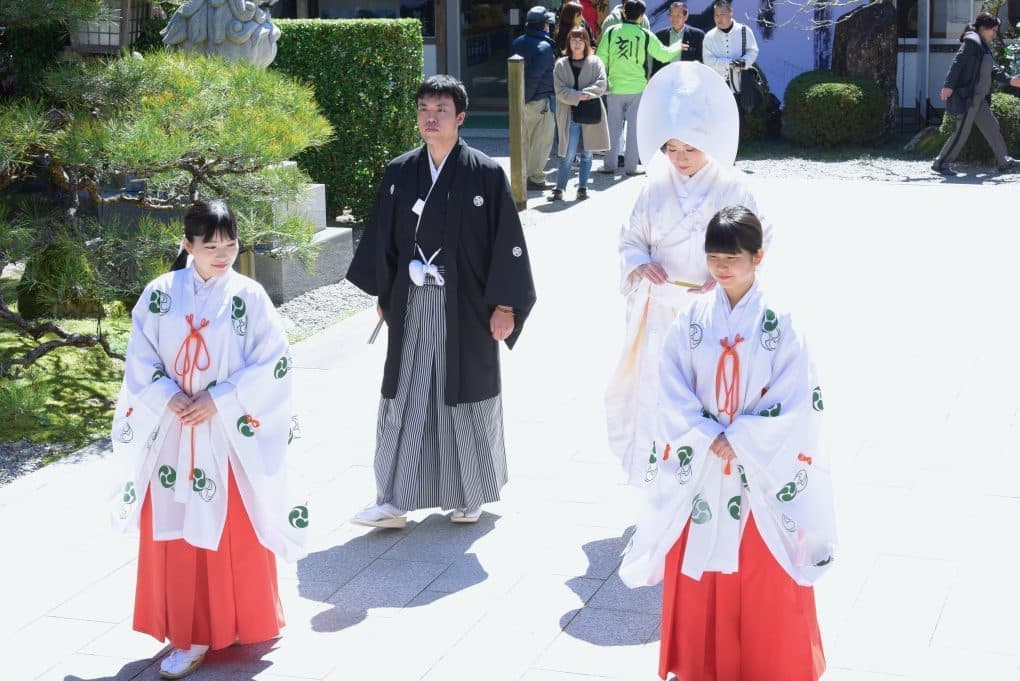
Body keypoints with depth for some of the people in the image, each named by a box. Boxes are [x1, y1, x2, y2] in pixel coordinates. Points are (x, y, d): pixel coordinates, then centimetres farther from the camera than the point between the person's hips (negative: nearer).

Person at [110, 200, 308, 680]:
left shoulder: (249, 297, -6)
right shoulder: (160, 295, 1)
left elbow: (272, 364, -9)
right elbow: (140, 359, 3)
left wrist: (218, 401, -15)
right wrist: (167, 397, -14)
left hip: (230, 436, -2)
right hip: (172, 432, 2)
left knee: (236, 533, 5)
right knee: (177, 535, 5)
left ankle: (242, 624, 20)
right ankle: (190, 634, 16)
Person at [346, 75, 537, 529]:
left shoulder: (486, 174, -7)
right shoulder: (400, 173, 3)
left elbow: (508, 241, -7)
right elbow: (382, 237, 12)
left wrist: (505, 304, -10)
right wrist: (382, 295, 13)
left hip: (466, 306, -3)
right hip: (411, 307, 3)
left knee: (465, 399, 8)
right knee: (404, 399, 4)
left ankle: (470, 496, 24)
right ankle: (393, 501, 10)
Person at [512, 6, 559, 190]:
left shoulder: (518, 43, 8)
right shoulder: (544, 47, -16)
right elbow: (534, 76, -21)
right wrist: (526, 97, -12)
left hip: (523, 101, 8)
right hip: (540, 101, -7)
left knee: (525, 140, 15)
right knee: (541, 141, 1)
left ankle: (523, 175, 21)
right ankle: (536, 178, 3)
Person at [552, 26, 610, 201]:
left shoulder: (595, 62, 4)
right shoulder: (561, 65, 4)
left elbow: (601, 84, -6)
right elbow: (560, 91, -5)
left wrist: (584, 94, -18)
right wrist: (577, 97, -19)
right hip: (569, 115, -1)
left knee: (587, 154, 9)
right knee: (568, 156, -5)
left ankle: (582, 188, 17)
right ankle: (559, 189, 3)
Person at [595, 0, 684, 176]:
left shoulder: (610, 32, -6)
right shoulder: (646, 35, -7)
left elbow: (600, 59, -3)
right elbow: (664, 55, 3)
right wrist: (678, 47, 22)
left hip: (615, 88, 1)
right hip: (637, 88, -1)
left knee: (614, 126, 10)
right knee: (635, 127, 7)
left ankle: (609, 165, 11)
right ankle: (631, 166, 9)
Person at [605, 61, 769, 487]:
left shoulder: (733, 189, -5)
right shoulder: (655, 188, 0)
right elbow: (630, 240, 10)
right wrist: (641, 265, -12)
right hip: (662, 311, 2)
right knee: (656, 392, 3)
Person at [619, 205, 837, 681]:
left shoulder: (780, 325, -9)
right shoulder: (690, 321, -2)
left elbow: (797, 405, -11)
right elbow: (672, 396, -4)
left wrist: (740, 441, -15)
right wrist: (709, 440, -14)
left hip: (762, 471, -2)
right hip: (699, 468, 2)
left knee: (763, 575, 6)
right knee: (697, 568, 10)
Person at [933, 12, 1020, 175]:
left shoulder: (983, 46, 20)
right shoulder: (971, 41, -11)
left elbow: (993, 69, 23)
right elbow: (958, 63, -20)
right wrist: (949, 86, -28)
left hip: (979, 98, 10)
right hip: (968, 96, -10)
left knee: (992, 128, 11)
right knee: (962, 132, -6)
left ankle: (1005, 162, 15)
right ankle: (941, 163, 2)